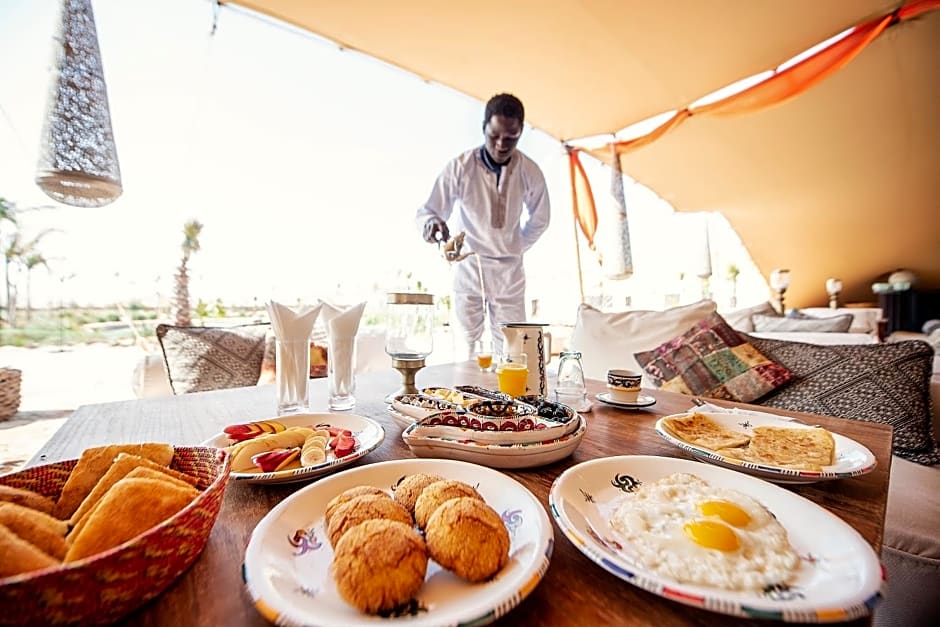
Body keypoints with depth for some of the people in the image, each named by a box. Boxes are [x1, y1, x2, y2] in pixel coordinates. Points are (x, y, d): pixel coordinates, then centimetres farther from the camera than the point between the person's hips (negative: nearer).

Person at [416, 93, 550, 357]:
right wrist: (431, 222, -35)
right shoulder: (460, 167, -13)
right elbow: (427, 210, -12)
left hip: (510, 272, 2)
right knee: (467, 348, 3)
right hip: (468, 269, -1)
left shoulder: (530, 172, -6)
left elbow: (539, 220, 10)